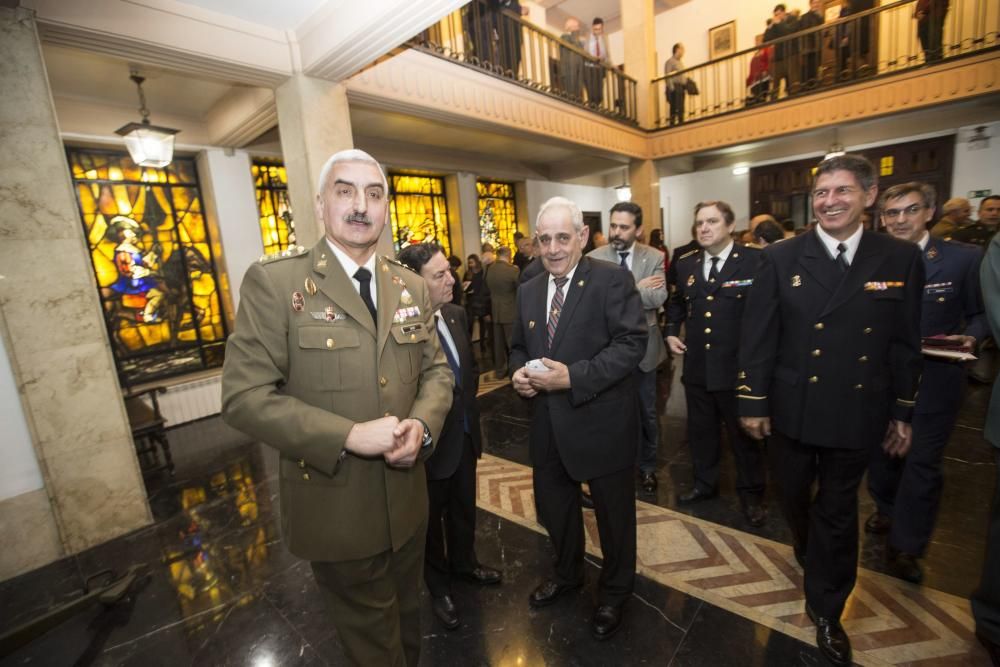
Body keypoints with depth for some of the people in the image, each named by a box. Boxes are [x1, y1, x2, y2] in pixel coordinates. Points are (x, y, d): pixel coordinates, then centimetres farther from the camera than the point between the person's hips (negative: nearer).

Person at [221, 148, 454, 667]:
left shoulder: (411, 286, 3)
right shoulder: (273, 281, -13)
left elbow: (436, 370, 5)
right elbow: (243, 396, -16)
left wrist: (422, 424, -15)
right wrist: (348, 435, -25)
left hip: (407, 499, 5)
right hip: (336, 508, -4)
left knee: (407, 621, 29)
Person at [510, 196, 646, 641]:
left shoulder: (613, 280, -12)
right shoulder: (528, 291, 7)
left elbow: (632, 343, -19)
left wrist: (573, 376, -27)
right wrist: (518, 373, -8)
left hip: (602, 424, -5)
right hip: (548, 426, 6)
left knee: (614, 514, 17)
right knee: (553, 507, 23)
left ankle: (614, 593, 45)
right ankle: (567, 574, 53)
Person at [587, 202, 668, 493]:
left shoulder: (654, 257, -4)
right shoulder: (593, 259, -7)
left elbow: (658, 298, -17)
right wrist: (637, 288, -19)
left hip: (642, 346, 1)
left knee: (646, 412, 15)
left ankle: (647, 466, 37)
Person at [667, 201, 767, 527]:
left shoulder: (756, 261, -8)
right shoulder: (685, 263, 7)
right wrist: (671, 332, 6)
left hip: (738, 367, -4)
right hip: (696, 365, 5)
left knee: (744, 434, 13)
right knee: (700, 430, 18)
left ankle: (751, 493, 34)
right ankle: (705, 483, 39)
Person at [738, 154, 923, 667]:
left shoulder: (901, 259, -2)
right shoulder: (781, 258, -7)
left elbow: (905, 342, 3)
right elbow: (757, 336, -7)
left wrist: (903, 412, 5)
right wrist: (753, 401, -8)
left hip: (857, 414, 1)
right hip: (791, 409, 0)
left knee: (838, 511, 14)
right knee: (793, 498, 19)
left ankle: (825, 608, 35)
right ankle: (813, 558, 51)